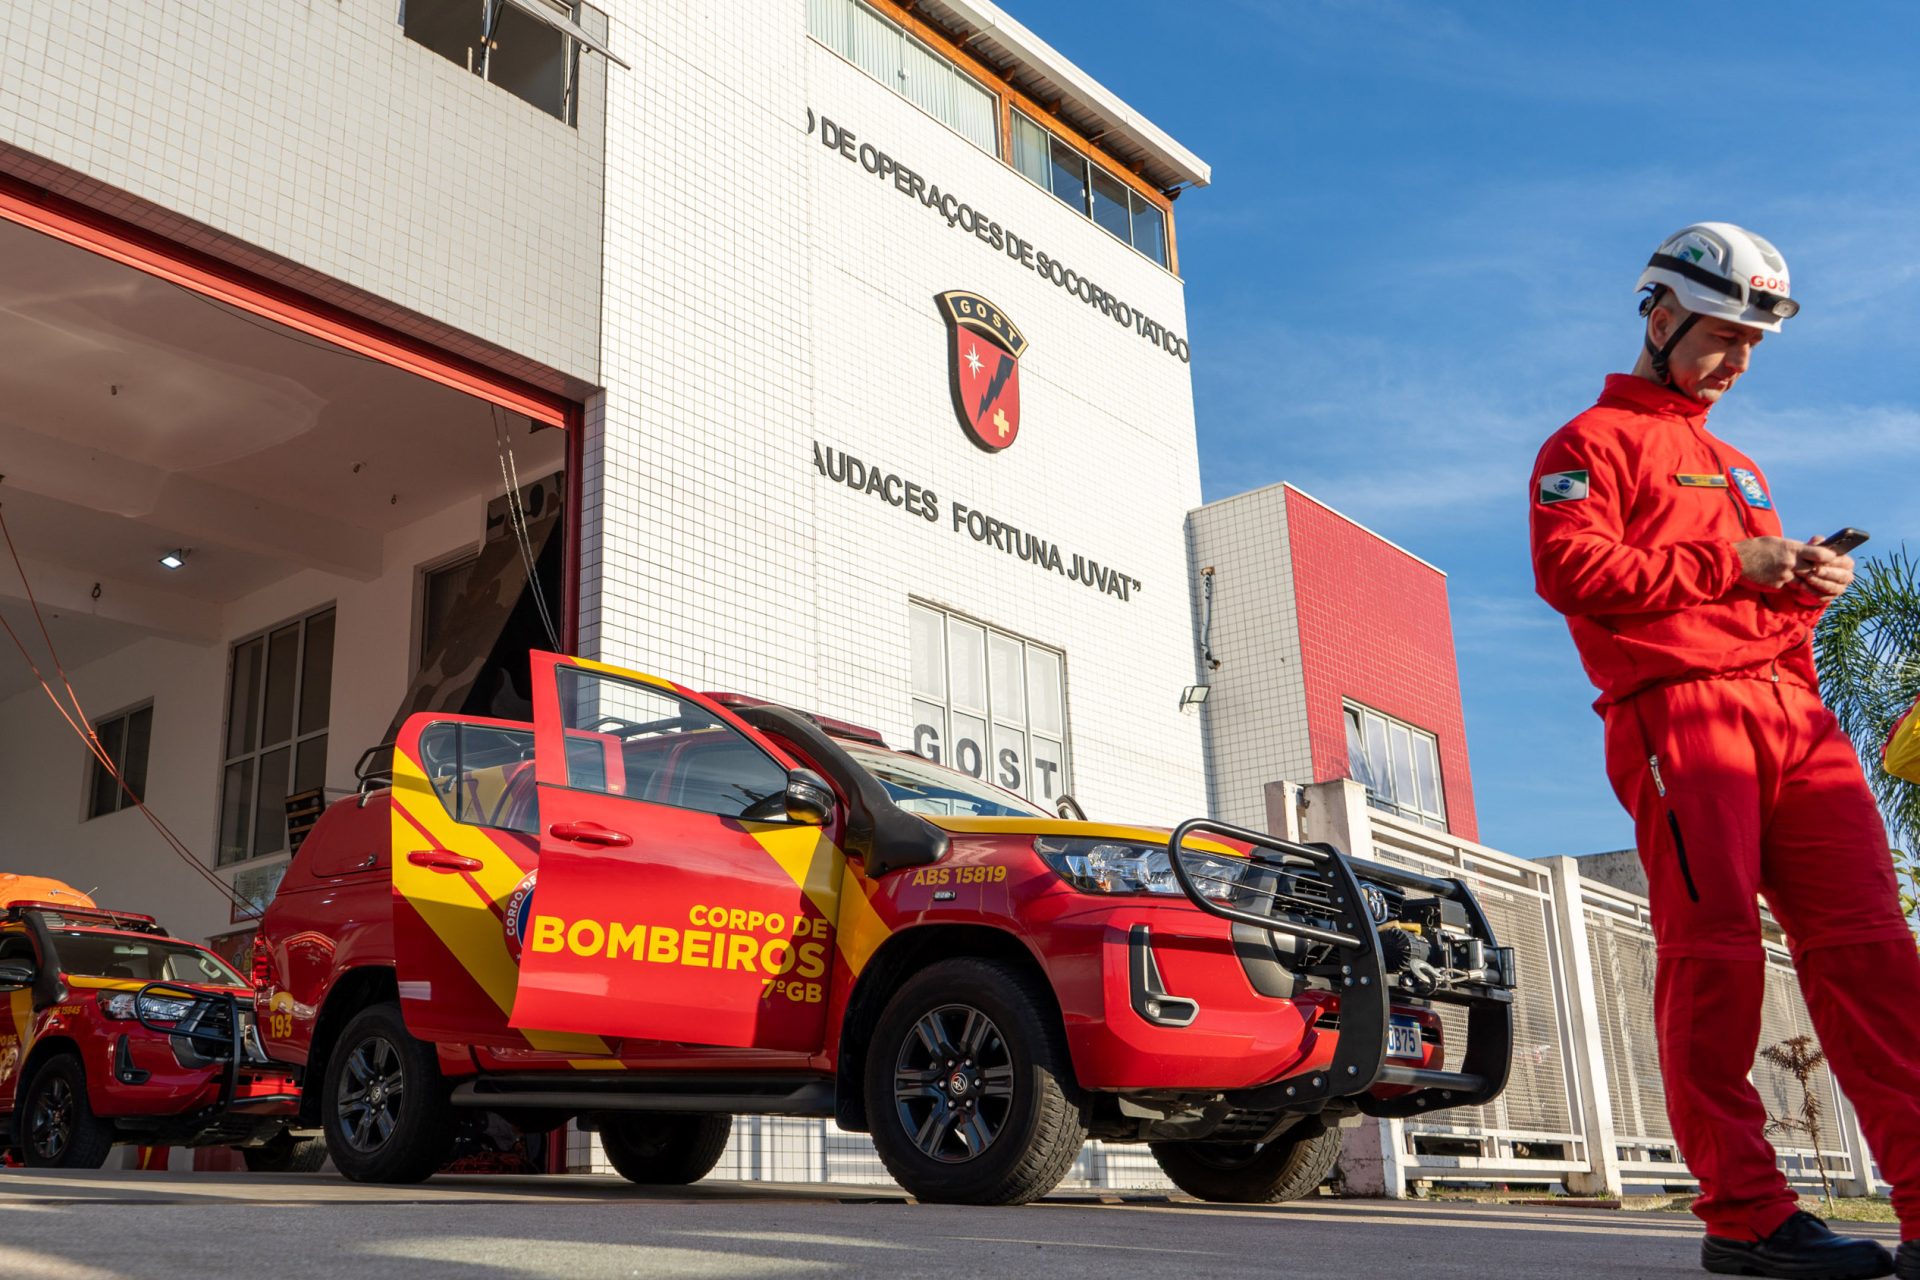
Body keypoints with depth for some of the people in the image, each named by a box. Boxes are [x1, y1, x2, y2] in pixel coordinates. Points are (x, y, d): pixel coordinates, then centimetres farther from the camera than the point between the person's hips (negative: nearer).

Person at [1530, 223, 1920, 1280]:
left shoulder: (1736, 467, 33)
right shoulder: (1593, 441, 8)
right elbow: (1570, 566, -9)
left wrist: (1806, 582, 11)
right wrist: (1728, 564, -8)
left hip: (1792, 714, 7)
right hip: (1678, 710, -7)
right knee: (1714, 953, -10)